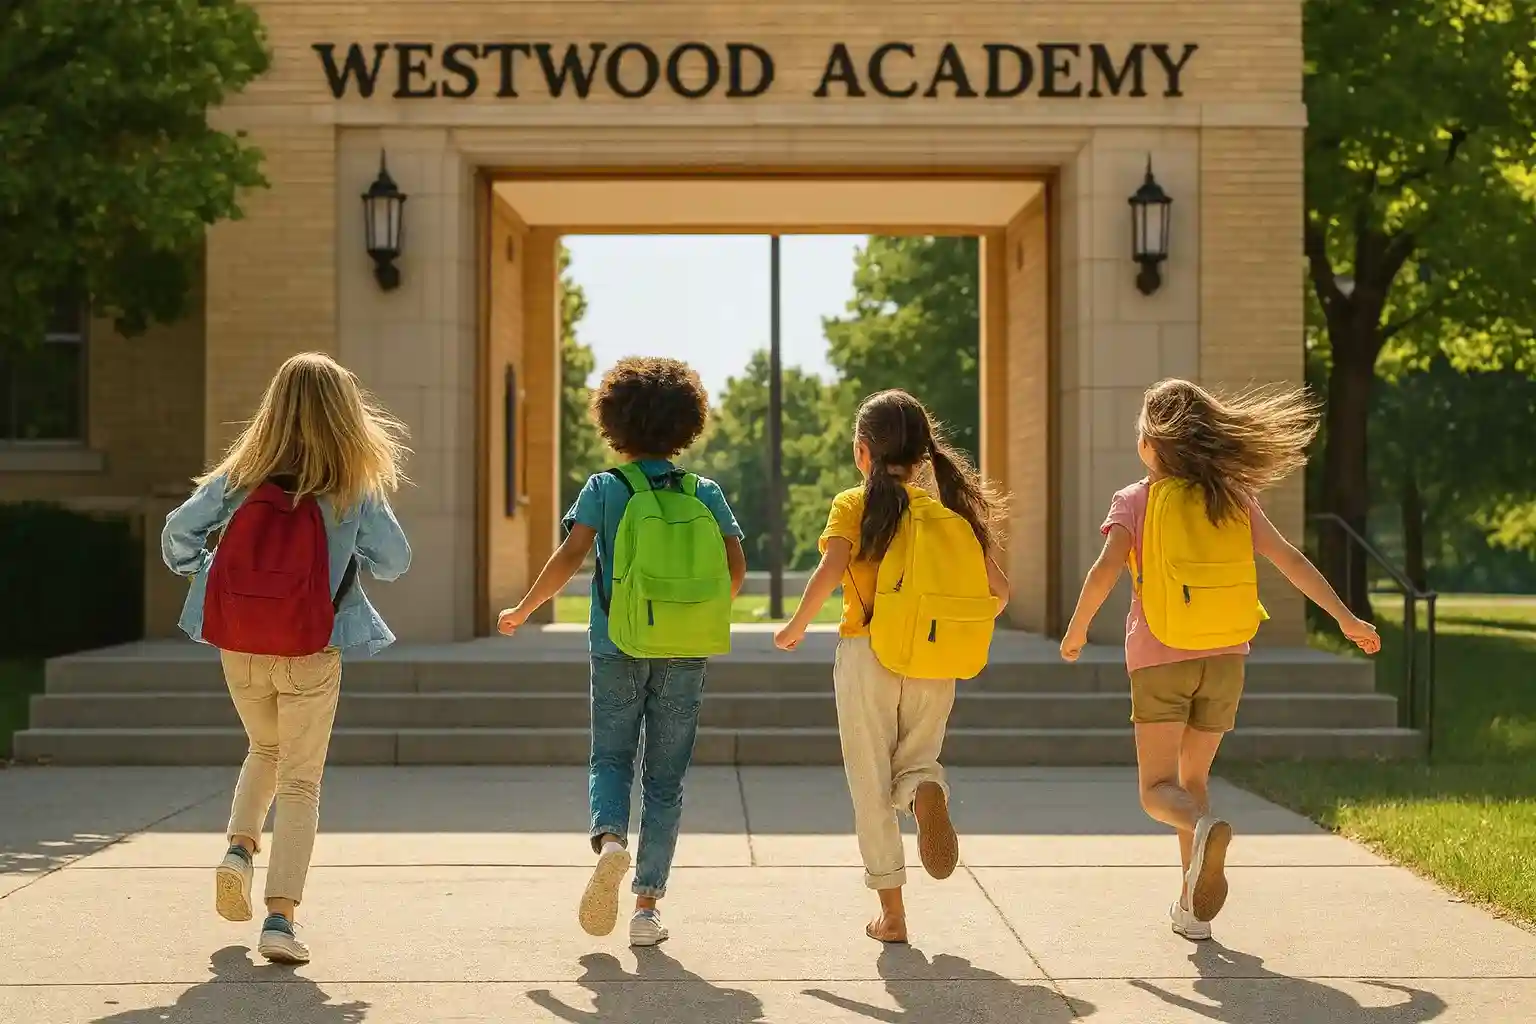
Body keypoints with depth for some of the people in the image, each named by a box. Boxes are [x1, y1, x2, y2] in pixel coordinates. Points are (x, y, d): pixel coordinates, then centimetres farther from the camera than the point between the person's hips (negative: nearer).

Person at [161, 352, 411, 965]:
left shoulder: (242, 475, 0)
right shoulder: (356, 488, -6)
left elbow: (178, 532, 0)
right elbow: (394, 562, -2)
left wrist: (198, 572, 19)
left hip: (238, 646, 3)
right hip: (310, 651, -3)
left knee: (265, 749, 28)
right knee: (301, 782, 4)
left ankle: (239, 846, 6)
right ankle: (280, 918, -6)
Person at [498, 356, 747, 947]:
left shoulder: (605, 489, -3)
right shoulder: (704, 493, 2)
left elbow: (569, 558, -11)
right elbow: (735, 570, 1)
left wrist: (522, 611, 2)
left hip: (618, 649, -1)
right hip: (685, 654, 1)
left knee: (610, 759, 15)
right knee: (666, 778, 8)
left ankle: (610, 838, -16)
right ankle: (648, 904, 5)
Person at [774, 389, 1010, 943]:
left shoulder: (852, 506, -2)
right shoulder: (946, 511, 7)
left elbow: (830, 572, -19)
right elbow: (998, 589, 3)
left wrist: (796, 627, -3)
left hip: (867, 654, -2)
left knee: (871, 784, 8)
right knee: (915, 761, 19)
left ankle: (892, 912, 8)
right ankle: (927, 793, -19)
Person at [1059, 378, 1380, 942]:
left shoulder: (1135, 500, -4)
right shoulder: (1234, 497, 5)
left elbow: (1104, 570, -16)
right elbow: (1289, 559, 0)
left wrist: (1075, 632, -3)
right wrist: (1345, 618, 3)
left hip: (1159, 660, -3)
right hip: (1225, 658, 4)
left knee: (1158, 789, 2)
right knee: (1194, 778, 18)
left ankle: (1204, 829, -32)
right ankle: (1193, 906, 14)